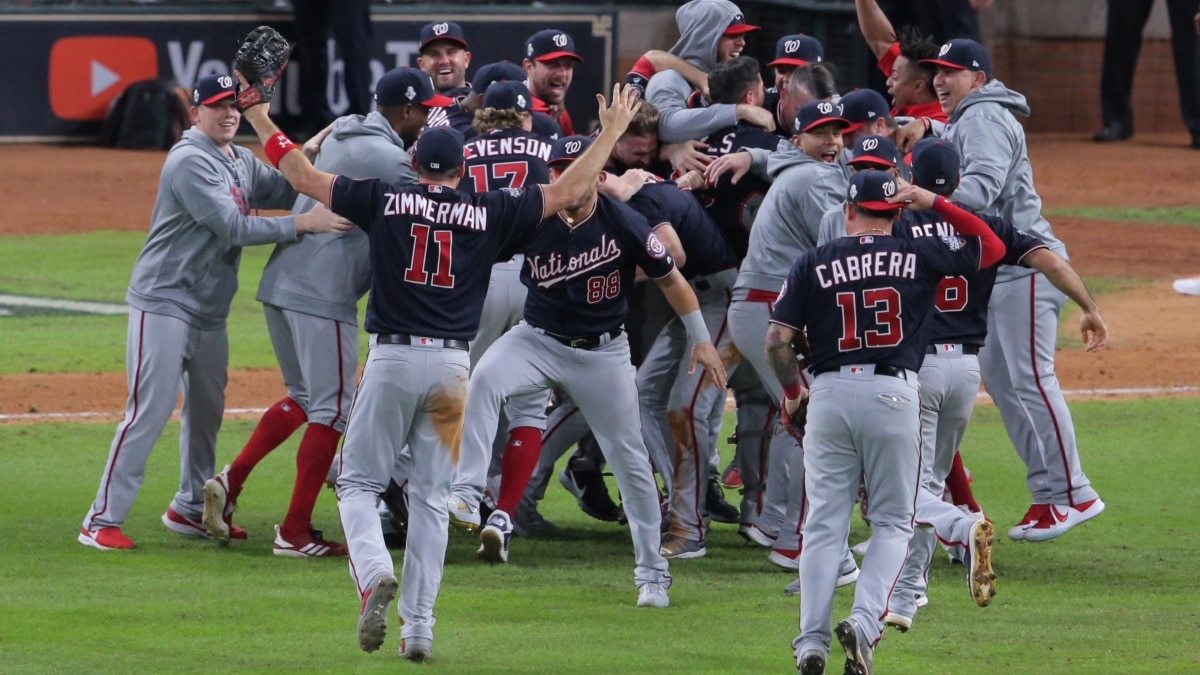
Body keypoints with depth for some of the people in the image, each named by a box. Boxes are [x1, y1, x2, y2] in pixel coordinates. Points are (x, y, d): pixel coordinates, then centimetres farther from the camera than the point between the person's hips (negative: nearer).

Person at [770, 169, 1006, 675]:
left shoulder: (814, 264, 3)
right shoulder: (919, 257, 3)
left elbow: (777, 340, -1)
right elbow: (991, 247, 15)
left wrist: (792, 392, 15)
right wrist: (935, 204, 13)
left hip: (829, 393, 1)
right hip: (894, 395, -1)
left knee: (824, 523, 6)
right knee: (892, 521, 10)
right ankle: (865, 620, -10)